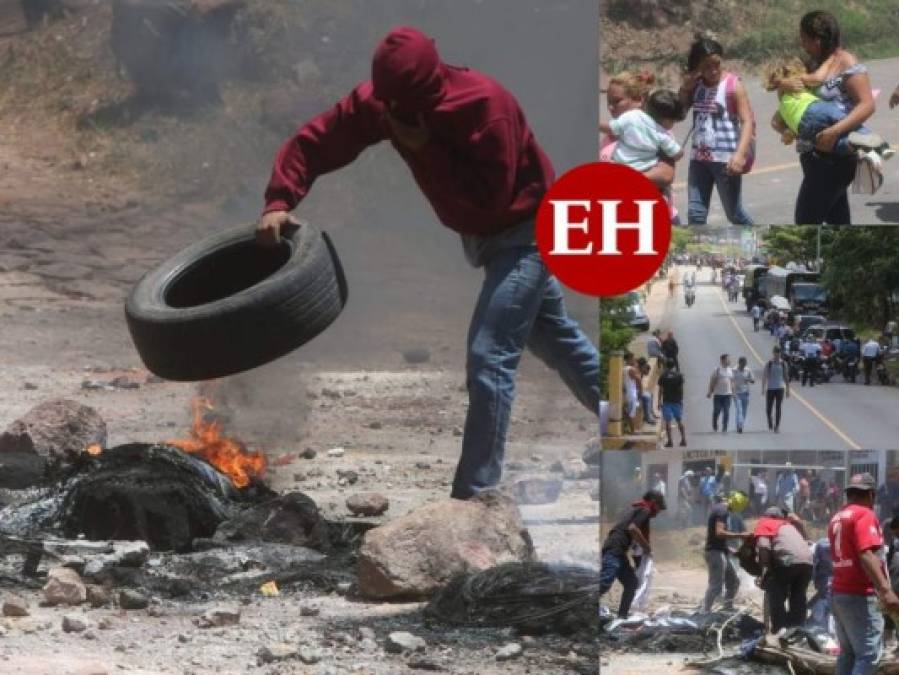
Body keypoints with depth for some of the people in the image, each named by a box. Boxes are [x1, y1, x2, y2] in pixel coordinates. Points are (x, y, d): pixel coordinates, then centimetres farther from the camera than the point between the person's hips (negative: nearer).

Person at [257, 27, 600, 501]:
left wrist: (426, 149, -34)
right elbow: (314, 141, -13)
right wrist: (279, 202, -28)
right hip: (483, 235, 9)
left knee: (489, 357, -16)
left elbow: (489, 196, -33)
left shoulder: (484, 105, -32)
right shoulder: (379, 101, -13)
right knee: (555, 340, 23)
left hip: (525, 231, -9)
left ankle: (474, 498, -14)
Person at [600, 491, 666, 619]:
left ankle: (622, 617, 9)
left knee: (631, 583, 13)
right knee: (604, 584, -20)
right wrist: (646, 546, -7)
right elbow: (632, 528, -17)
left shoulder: (637, 511, 27)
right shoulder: (644, 511, -1)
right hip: (614, 549, -10)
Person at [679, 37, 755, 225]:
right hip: (699, 158, 5)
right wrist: (685, 89, -4)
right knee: (695, 215, 3)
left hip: (725, 159, -5)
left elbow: (747, 121, -14)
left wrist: (740, 154, -28)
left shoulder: (733, 85, -9)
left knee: (734, 214, 5)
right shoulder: (695, 85, 7)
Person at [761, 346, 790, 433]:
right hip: (770, 388, -1)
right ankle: (770, 420, 30)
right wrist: (763, 389, -8)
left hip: (780, 388, 1)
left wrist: (788, 389, 8)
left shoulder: (783, 364, 4)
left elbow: (786, 376, 10)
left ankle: (777, 426, 2)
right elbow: (764, 376, -2)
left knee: (778, 408, -3)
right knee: (768, 409, 1)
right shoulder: (769, 363, -1)